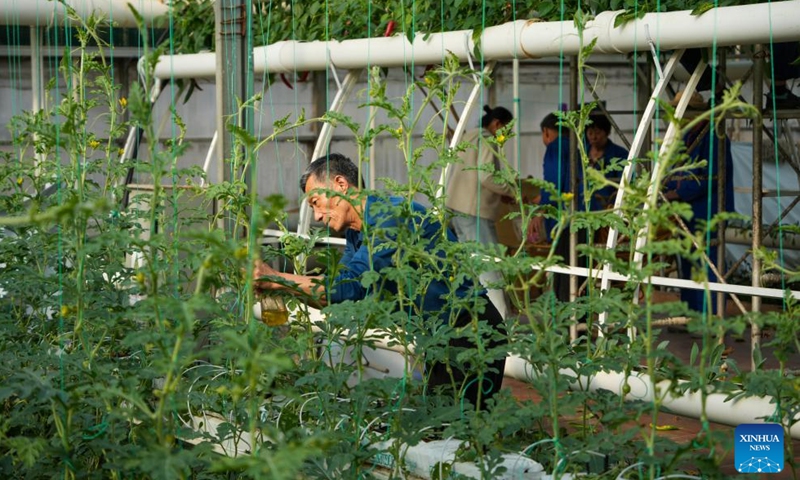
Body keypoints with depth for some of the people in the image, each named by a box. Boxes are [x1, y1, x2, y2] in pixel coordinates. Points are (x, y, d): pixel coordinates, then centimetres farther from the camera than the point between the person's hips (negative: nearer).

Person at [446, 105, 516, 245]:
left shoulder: (469, 137, 20)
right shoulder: (486, 140, -9)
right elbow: (486, 177, -18)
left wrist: (500, 194, 17)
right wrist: (512, 191, -6)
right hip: (474, 210, -10)